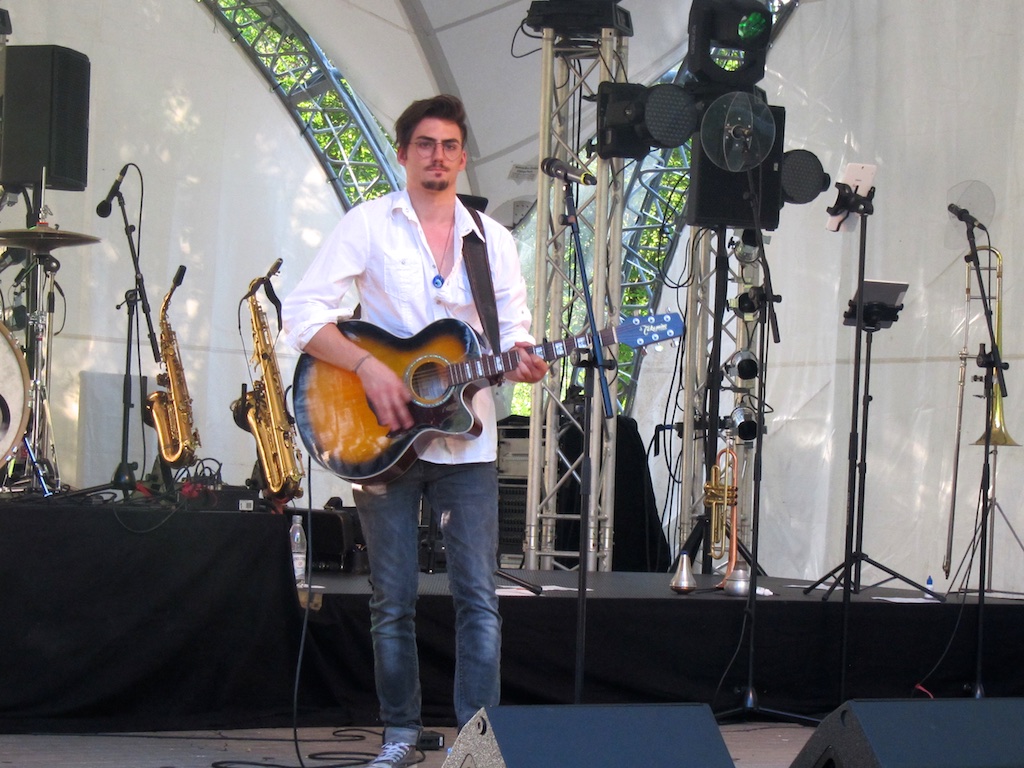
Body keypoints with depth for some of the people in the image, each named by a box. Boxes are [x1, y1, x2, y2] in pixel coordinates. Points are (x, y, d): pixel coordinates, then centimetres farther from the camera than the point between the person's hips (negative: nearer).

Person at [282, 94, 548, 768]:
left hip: (466, 439, 2)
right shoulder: (369, 226, 0)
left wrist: (520, 361, -14)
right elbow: (304, 314, -7)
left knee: (479, 599, -4)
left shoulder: (493, 240, 9)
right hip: (382, 436, -2)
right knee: (393, 603, 5)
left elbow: (511, 334, 10)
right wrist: (368, 366, -19)